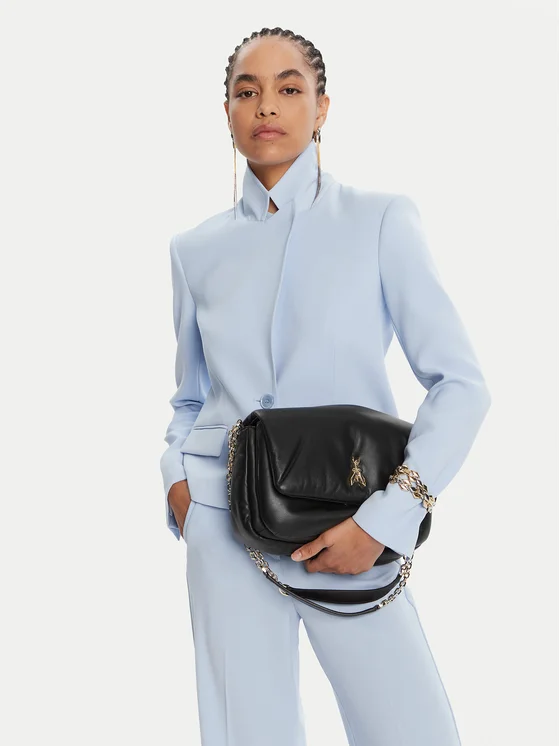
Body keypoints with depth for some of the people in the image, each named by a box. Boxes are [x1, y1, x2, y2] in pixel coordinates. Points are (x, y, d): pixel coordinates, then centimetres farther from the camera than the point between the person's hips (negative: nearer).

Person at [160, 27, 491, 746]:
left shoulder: (381, 220, -2)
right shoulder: (196, 248, 8)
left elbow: (462, 385, -5)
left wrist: (384, 520, -13)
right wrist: (175, 475, 0)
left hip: (352, 536, -2)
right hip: (225, 528, 2)